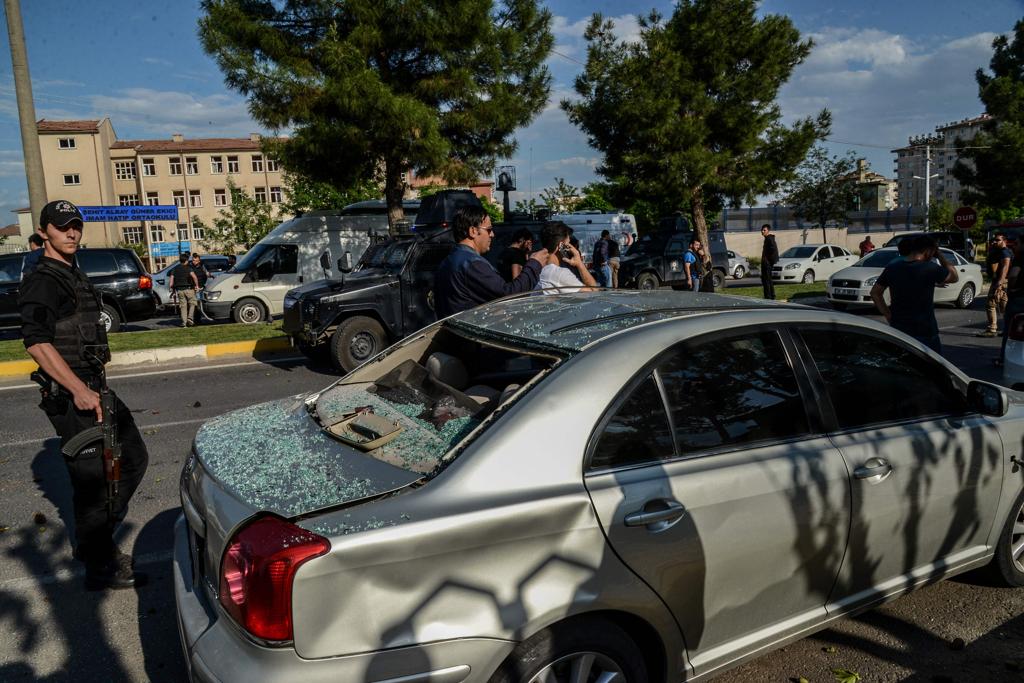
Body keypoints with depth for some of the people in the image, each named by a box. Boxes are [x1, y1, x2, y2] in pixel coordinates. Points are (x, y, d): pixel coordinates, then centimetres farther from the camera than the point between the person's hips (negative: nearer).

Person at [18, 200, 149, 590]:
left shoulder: (74, 276, 16)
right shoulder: (43, 282, -13)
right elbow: (37, 342, -24)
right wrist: (79, 391, -29)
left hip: (95, 389, 10)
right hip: (71, 398, -10)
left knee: (133, 459, 16)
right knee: (92, 480, -2)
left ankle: (96, 540, 28)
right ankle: (99, 567, 12)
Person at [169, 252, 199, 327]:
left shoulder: (174, 269, 10)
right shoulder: (188, 268, -4)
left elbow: (171, 280, 6)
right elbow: (194, 276, -21)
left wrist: (172, 289, 11)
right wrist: (197, 285, -13)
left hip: (179, 290, 4)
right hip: (188, 288, -4)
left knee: (183, 306, 8)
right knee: (192, 303, 9)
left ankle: (184, 322, 4)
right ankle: (190, 318, -8)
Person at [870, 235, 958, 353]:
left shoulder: (892, 267, 1)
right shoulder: (930, 269, -14)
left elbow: (875, 292, 8)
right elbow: (954, 277, 4)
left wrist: (888, 315, 8)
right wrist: (940, 256, 9)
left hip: (898, 330, 5)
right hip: (924, 333, -5)